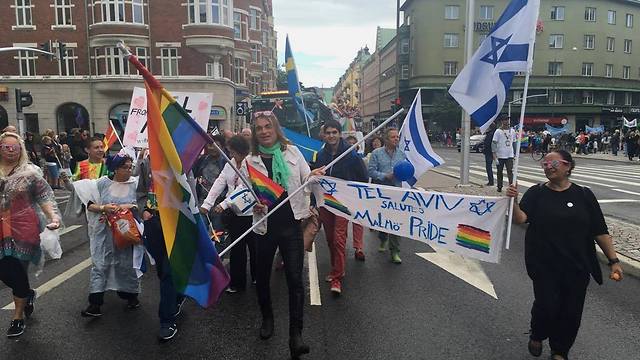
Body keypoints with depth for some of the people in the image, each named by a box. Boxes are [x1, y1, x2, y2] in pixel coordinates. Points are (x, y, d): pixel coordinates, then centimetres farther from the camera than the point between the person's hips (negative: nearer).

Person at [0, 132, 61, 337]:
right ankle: (28, 294, 37)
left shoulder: (30, 173, -4)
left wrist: (54, 216, -20)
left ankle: (18, 317, 20)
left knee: (18, 270, 2)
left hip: (24, 229, -3)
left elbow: (45, 197, -6)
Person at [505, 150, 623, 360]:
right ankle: (536, 337, 29)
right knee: (547, 305, -4)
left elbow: (600, 231, 3)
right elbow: (520, 218, -13)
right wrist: (513, 200, -31)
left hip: (577, 266, 2)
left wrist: (613, 260, 0)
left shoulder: (583, 195, 1)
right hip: (544, 265, -1)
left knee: (571, 311, 7)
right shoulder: (536, 193, -1)